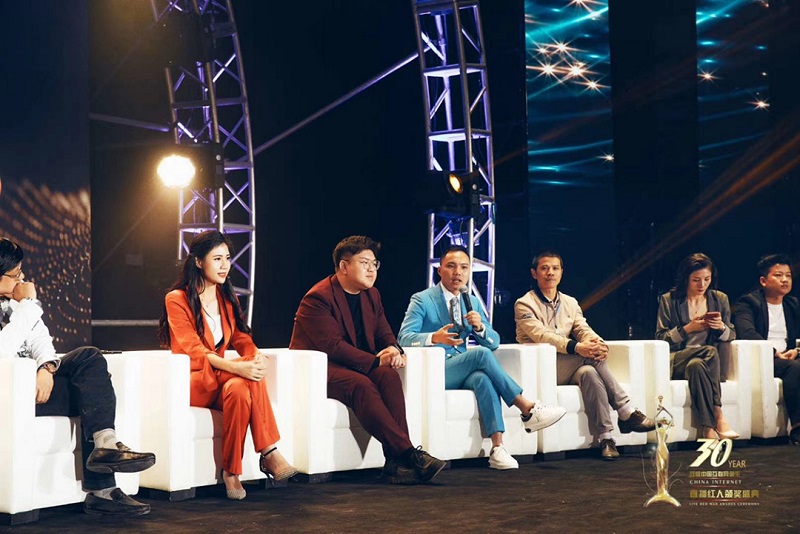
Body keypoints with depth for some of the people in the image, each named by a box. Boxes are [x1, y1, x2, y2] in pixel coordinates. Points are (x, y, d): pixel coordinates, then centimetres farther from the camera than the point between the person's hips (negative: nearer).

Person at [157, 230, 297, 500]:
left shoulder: (228, 299, 16)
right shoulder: (177, 300, -5)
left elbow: (243, 341, 7)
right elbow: (193, 351, -19)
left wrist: (257, 358, -21)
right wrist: (238, 367, -35)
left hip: (224, 381, 5)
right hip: (190, 382, -5)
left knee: (239, 389, -34)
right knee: (248, 377, -33)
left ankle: (232, 473, -34)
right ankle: (269, 453, -33)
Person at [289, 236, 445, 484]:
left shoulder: (371, 295, 14)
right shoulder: (317, 298, -12)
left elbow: (384, 334, 15)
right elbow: (333, 345, -21)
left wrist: (394, 350, -11)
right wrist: (375, 361, -26)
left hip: (356, 366, 7)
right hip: (318, 370, -7)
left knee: (389, 375, -25)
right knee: (361, 385, -36)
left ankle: (397, 461, -34)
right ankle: (407, 453, -40)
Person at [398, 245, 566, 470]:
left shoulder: (472, 303, 15)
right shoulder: (422, 300, -2)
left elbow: (494, 342, 9)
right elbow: (404, 337, -15)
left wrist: (479, 327, -14)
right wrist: (434, 338, -35)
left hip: (463, 370, 4)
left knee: (483, 378, -33)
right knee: (481, 354, -30)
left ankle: (498, 448, -42)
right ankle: (528, 410, -26)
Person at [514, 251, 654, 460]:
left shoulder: (570, 303, 19)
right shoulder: (524, 304, -1)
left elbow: (583, 329, 2)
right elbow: (541, 335, -18)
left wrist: (597, 343, -25)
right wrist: (576, 347, -35)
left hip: (569, 368, 5)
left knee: (588, 372, -31)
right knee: (590, 357, -28)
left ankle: (605, 438, -33)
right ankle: (626, 413, -26)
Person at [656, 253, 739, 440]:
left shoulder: (720, 299, 14)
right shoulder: (669, 300, 5)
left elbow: (731, 336, 17)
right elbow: (660, 338, 1)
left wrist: (721, 327, -6)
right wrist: (687, 329, -11)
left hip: (708, 361, 2)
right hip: (676, 360, -2)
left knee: (697, 365, -37)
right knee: (710, 351, -34)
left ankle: (709, 430, -43)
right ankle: (718, 417, -37)